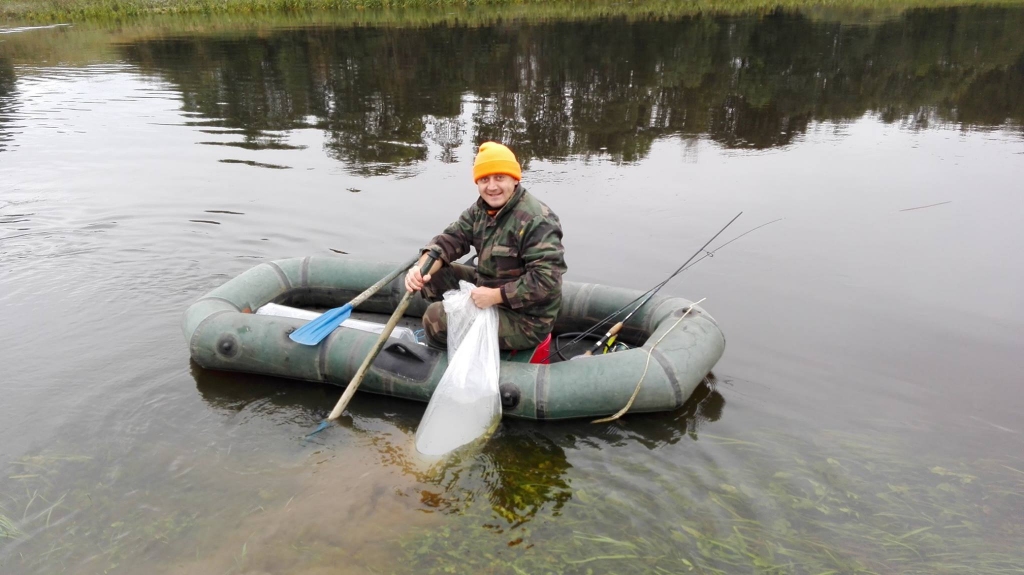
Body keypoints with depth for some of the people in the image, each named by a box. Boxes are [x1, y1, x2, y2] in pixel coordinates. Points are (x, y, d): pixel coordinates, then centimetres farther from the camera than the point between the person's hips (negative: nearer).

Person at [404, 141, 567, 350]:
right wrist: (422, 267, -25)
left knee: (435, 318, -14)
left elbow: (546, 279, -31)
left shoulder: (536, 221, -25)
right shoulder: (482, 208, 3)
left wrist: (494, 296, -28)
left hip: (524, 319, -8)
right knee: (435, 275, 1)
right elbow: (453, 238, -5)